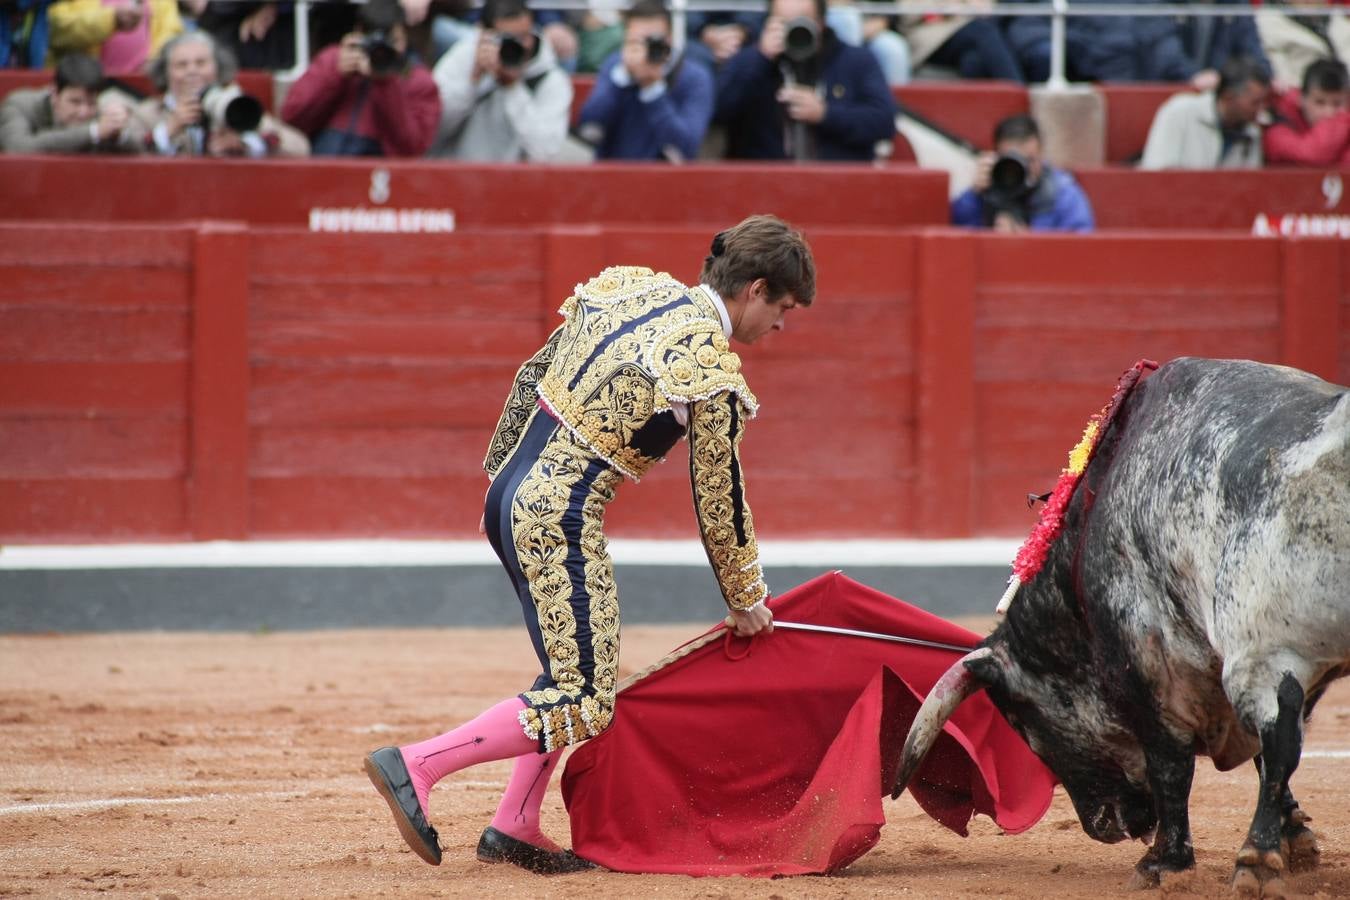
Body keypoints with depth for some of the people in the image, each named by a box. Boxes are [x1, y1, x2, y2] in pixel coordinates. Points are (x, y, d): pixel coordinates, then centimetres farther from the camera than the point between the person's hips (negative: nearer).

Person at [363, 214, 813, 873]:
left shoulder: (632, 289, 10)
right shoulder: (713, 373, -12)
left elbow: (531, 377, 17)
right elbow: (718, 499, -3)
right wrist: (745, 600, 10)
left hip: (510, 493, 9)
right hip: (561, 517, -9)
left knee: (573, 674, 18)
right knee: (582, 702, -4)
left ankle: (514, 829, 16)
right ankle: (414, 765, -10)